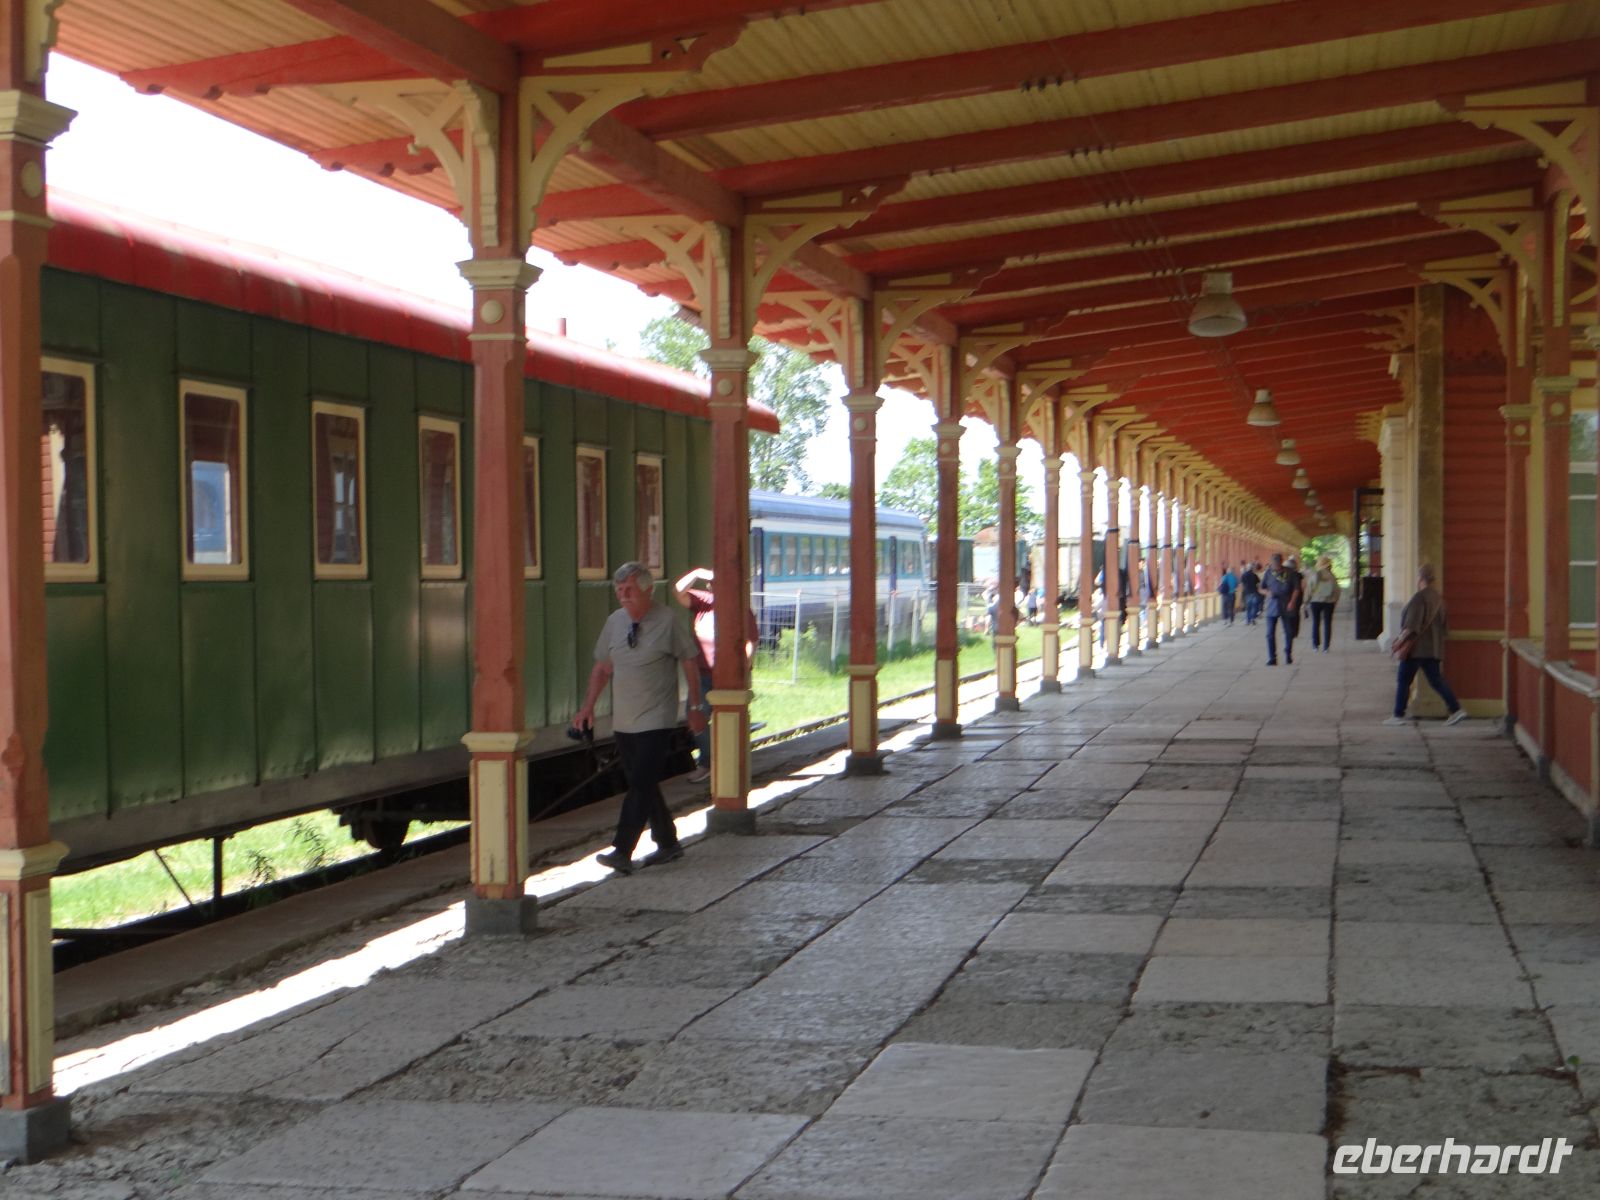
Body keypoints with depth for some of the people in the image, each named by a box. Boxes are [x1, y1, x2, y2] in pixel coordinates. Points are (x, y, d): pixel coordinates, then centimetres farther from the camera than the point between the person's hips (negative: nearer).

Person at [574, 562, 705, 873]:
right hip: (623, 721, 6)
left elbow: (689, 662, 0)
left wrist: (695, 707, 1)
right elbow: (602, 666, 15)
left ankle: (622, 852, -19)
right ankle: (667, 844, 27)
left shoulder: (667, 621, -8)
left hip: (656, 721, -6)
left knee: (641, 784, -15)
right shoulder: (614, 622, 5)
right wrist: (588, 706, 9)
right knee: (643, 785, 13)